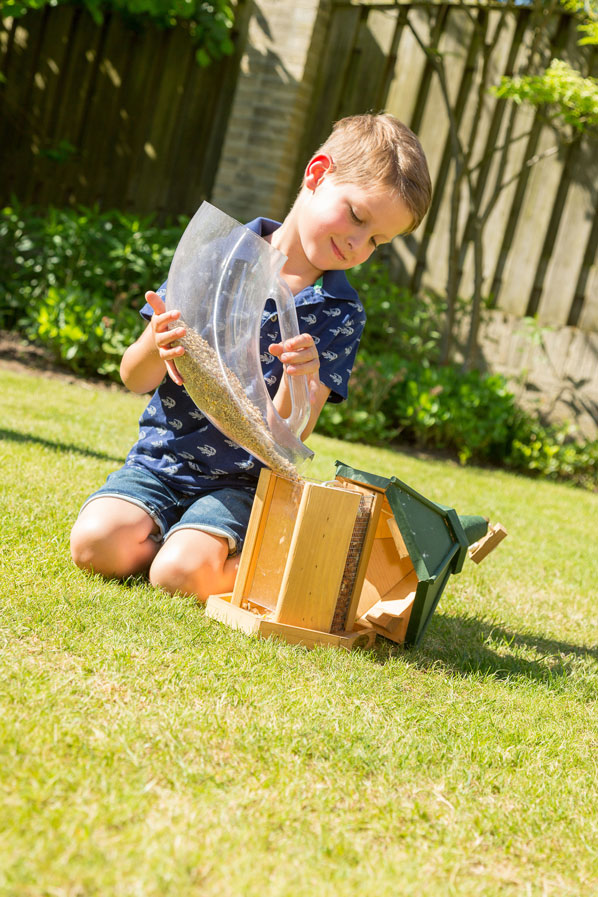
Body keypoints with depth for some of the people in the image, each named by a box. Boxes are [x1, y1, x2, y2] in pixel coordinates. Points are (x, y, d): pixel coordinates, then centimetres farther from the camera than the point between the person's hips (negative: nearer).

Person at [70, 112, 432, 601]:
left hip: (243, 483, -2)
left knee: (181, 572, -27)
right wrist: (156, 346, -23)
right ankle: (194, 541, 4)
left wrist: (298, 380, -31)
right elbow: (136, 379, 1)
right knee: (96, 542, -24)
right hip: (160, 459, 2)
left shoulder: (341, 314, -1)